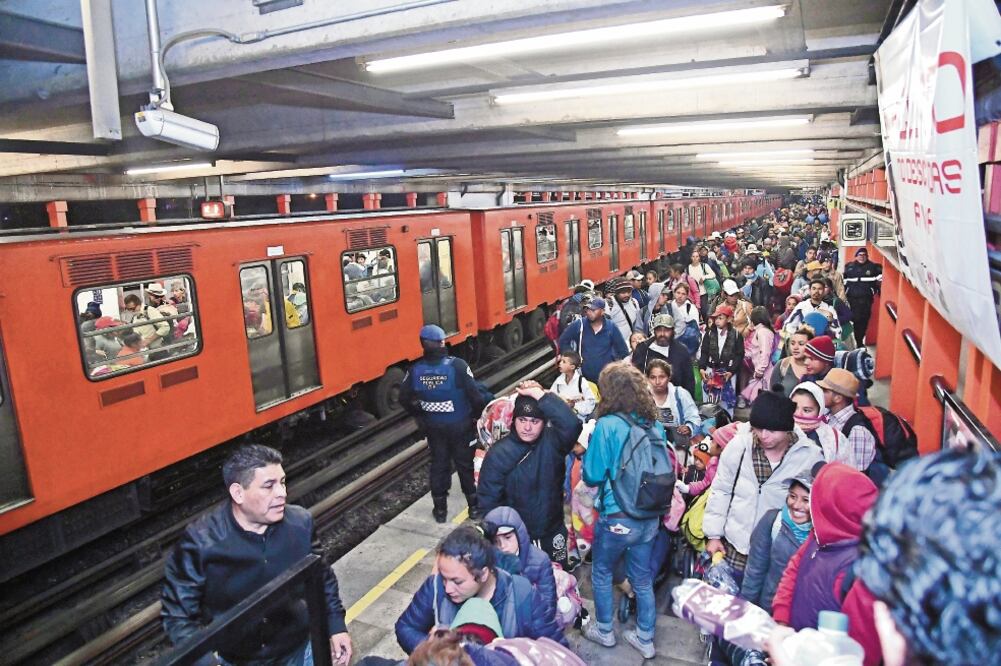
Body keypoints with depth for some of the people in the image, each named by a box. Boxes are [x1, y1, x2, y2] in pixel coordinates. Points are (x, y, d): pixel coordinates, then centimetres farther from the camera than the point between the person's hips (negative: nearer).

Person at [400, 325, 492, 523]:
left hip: (433, 427, 3)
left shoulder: (415, 370, -10)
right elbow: (475, 393, -20)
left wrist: (421, 416, 13)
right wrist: (480, 414, -1)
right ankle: (474, 506, 26)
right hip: (460, 425, -3)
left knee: (439, 464, 18)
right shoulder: (457, 365, -22)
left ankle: (440, 509, 28)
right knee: (466, 464, 14)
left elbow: (405, 399, -1)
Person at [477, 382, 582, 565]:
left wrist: (540, 395, -38)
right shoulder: (499, 454, -17)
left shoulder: (552, 442, -13)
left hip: (552, 531, 2)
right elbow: (488, 499, -11)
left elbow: (571, 424, -35)